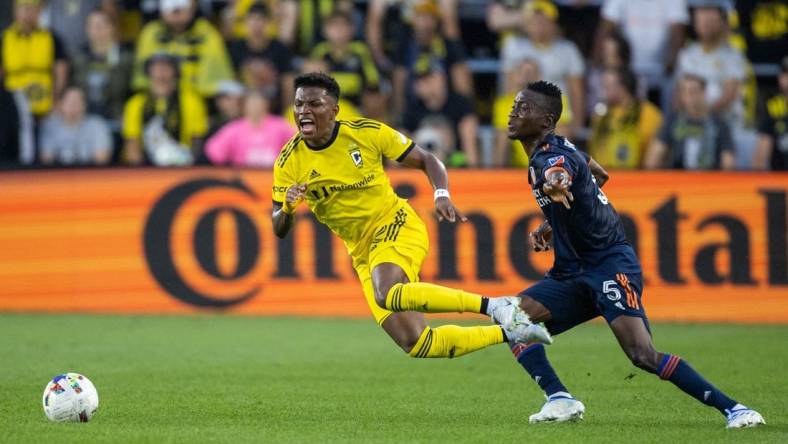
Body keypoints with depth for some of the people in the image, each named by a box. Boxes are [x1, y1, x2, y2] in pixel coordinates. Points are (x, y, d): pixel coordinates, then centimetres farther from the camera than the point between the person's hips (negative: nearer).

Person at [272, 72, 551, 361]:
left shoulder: (367, 133, -11)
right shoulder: (290, 161, -6)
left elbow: (427, 161, 0)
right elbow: (279, 230, -2)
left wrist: (442, 195, -20)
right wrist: (287, 208, -25)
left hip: (397, 227, -4)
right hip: (363, 254, 4)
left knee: (387, 295, -37)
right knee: (417, 345, -6)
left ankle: (493, 305, -30)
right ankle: (508, 332, 11)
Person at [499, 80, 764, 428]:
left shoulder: (554, 157, -18)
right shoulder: (556, 149, 11)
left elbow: (560, 176, -44)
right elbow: (599, 174, 29)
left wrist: (555, 186, -70)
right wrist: (551, 226, 22)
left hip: (610, 265, -10)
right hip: (572, 273, 10)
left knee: (643, 355, -23)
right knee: (511, 318, -5)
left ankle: (731, 408, -15)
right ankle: (560, 400, -7)